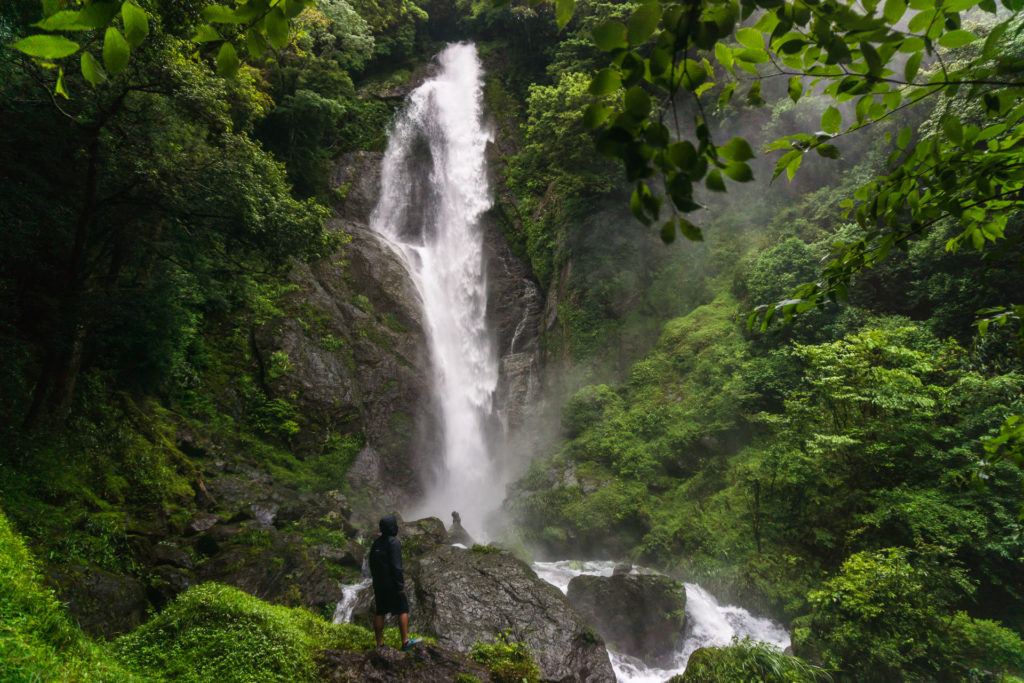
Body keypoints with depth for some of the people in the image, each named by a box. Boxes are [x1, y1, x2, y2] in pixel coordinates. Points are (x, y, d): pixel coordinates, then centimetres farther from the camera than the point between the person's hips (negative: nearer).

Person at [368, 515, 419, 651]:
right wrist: (401, 586, -17)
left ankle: (379, 644, 13)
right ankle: (405, 642, 2)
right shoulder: (394, 542, -16)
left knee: (379, 612, 10)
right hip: (392, 584, -7)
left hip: (378, 584, 7)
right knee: (403, 610, 2)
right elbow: (396, 566, -20)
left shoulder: (376, 543, 9)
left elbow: (372, 565, 15)